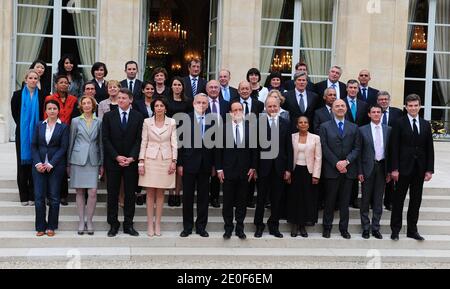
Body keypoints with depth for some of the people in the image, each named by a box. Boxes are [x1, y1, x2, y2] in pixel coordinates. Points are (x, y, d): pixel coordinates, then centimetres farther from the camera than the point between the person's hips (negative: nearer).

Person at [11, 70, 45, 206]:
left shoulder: (41, 95, 2)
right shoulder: (18, 95, 2)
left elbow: (43, 113, 4)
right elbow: (14, 112, 5)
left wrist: (38, 127, -3)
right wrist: (22, 125, 0)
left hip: (36, 133, 0)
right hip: (22, 133, 0)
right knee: (23, 163, 3)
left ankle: (33, 196, 7)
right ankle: (24, 196, 9)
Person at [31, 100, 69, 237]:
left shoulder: (63, 127, 1)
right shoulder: (40, 126, 10)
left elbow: (63, 147, -5)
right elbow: (34, 145, 7)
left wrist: (51, 164, -11)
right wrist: (38, 163, -7)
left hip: (55, 166, -2)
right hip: (39, 166, 2)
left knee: (54, 197, 2)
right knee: (39, 197, 1)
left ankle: (51, 227, 13)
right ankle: (40, 227, 11)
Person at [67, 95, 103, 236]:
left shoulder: (98, 122, 7)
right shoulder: (76, 121, 5)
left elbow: (101, 143, 10)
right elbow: (71, 143, 8)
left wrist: (102, 164, 7)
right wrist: (68, 163, 6)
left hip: (93, 160, 0)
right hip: (78, 159, 0)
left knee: (93, 192, -8)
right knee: (79, 192, 4)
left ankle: (89, 220, 6)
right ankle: (81, 220, 14)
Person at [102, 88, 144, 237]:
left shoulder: (138, 117, 4)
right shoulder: (108, 116, 4)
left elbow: (139, 139, -1)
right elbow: (105, 139, -1)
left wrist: (132, 157, -12)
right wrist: (117, 157, -11)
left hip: (131, 162, 0)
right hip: (113, 161, 0)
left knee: (130, 194, 4)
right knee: (112, 194, 3)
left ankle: (128, 225, 12)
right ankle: (113, 225, 11)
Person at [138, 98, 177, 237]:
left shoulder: (171, 122, 1)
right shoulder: (147, 122, 1)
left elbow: (174, 143, 2)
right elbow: (144, 142, 2)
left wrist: (174, 161, -5)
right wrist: (141, 162, -3)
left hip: (165, 160, 0)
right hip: (150, 159, 0)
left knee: (160, 193, 6)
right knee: (150, 193, 2)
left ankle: (158, 223, 13)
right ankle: (150, 224, 9)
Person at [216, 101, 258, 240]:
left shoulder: (250, 127, 2)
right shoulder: (223, 128, -1)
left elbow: (254, 149, 5)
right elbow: (219, 150, 0)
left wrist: (253, 167, 0)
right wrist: (219, 169, -4)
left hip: (245, 171, 1)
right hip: (228, 171, -1)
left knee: (242, 202, 8)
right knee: (227, 202, 6)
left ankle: (240, 228, 18)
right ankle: (228, 228, 17)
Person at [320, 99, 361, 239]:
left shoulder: (354, 127, 11)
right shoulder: (325, 127, 4)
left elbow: (357, 148, 5)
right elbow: (324, 148, -4)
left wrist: (346, 161, -10)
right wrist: (336, 163, -12)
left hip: (348, 169, 2)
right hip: (331, 170, -2)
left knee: (345, 201, 6)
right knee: (330, 200, 4)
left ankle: (344, 228, 14)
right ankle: (327, 227, 13)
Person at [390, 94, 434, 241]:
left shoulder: (425, 124, 8)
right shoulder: (399, 124, -3)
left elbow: (430, 148, 7)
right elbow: (395, 148, -6)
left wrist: (429, 169, 1)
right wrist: (394, 169, -12)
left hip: (420, 169, 4)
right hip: (404, 168, -4)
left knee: (416, 200, 9)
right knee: (399, 199, 4)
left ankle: (412, 229, 18)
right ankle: (395, 229, 13)